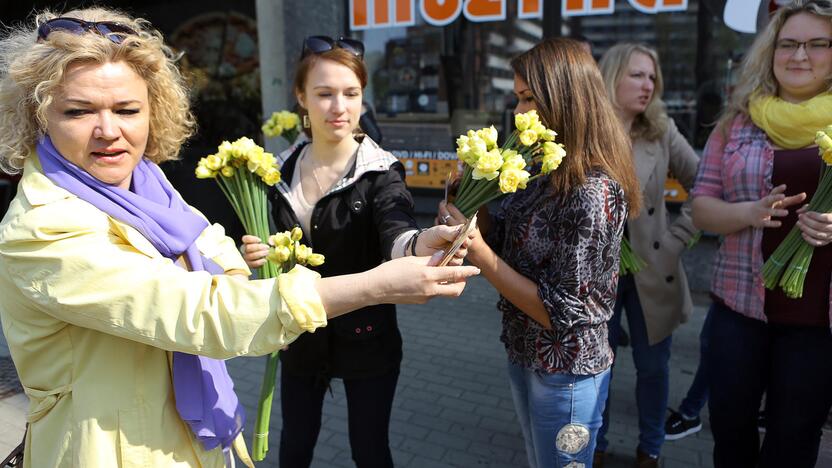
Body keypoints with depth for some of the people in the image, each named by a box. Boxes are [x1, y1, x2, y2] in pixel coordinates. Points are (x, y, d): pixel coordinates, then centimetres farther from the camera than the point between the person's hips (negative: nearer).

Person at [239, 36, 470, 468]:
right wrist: (255, 255, -14)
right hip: (299, 335, 4)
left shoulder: (381, 171, -14)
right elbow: (268, 245, 9)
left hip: (365, 338, -3)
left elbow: (394, 233, -32)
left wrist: (420, 243, -54)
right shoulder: (282, 169, -1)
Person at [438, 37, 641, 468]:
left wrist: (476, 251, -27)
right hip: (524, 357, 7)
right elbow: (506, 243, 3)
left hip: (565, 374, -7)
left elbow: (560, 313, -24)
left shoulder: (593, 193, -26)